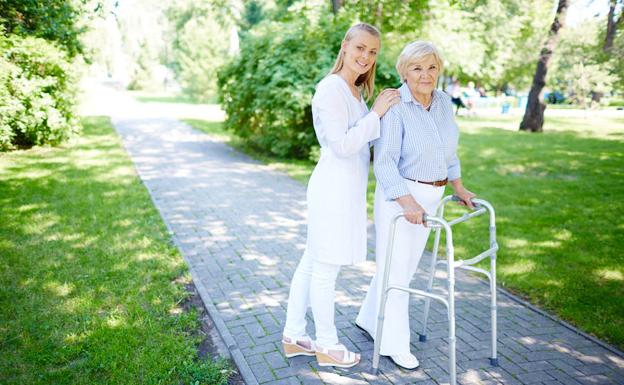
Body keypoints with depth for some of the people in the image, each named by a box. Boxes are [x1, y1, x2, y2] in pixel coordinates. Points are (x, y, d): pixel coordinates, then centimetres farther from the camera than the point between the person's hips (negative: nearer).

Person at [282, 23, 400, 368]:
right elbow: (343, 146, -19)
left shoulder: (354, 90, 16)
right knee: (325, 269, 4)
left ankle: (293, 337, 27)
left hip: (345, 187, 10)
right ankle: (327, 346, 20)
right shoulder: (331, 89, -14)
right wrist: (376, 113, -16)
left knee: (311, 263, 15)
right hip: (335, 187, -10)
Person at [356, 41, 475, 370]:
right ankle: (394, 344, 19)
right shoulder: (394, 107, -18)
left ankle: (369, 318, 36)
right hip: (399, 194, -7)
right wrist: (407, 203, -31)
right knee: (395, 268, 3)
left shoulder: (443, 102, 4)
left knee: (405, 265, 16)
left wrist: (458, 187, 16)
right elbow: (385, 162, -22)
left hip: (428, 196, 8)